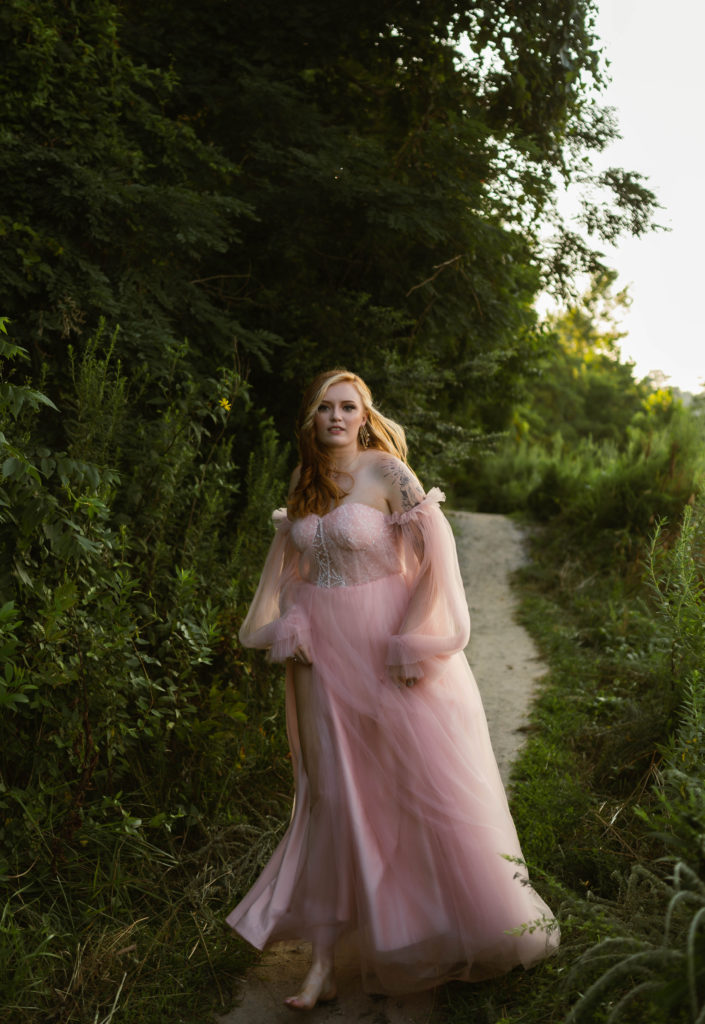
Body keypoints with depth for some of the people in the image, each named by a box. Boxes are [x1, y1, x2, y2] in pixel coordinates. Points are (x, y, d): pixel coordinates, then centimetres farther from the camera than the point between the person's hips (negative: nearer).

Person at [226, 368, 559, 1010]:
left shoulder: (387, 472, -9)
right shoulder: (304, 482, 8)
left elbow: (438, 549, -13)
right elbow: (286, 560, 18)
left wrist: (416, 640, -15)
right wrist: (288, 628, 7)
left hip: (388, 646, -4)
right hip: (325, 651, 5)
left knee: (426, 782, 3)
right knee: (334, 796, 7)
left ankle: (481, 932, 24)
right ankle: (324, 961, 13)